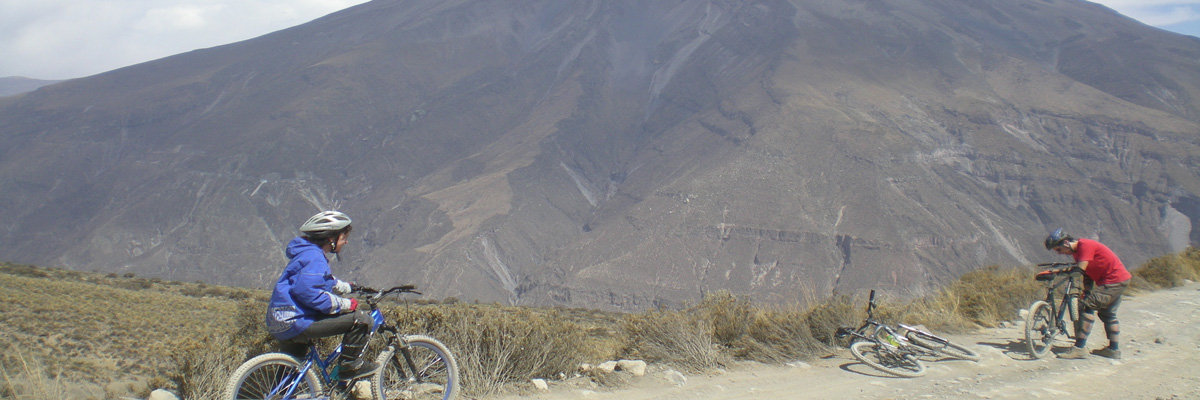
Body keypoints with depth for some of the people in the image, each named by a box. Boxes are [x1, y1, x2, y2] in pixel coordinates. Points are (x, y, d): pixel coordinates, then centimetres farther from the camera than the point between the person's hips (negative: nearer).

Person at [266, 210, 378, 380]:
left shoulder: (304, 253, 17)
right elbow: (308, 292, -28)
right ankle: (350, 366, -6)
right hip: (295, 323, -11)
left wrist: (348, 287, 31)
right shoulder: (314, 258, -16)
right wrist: (345, 304, -21)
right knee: (362, 320, -16)